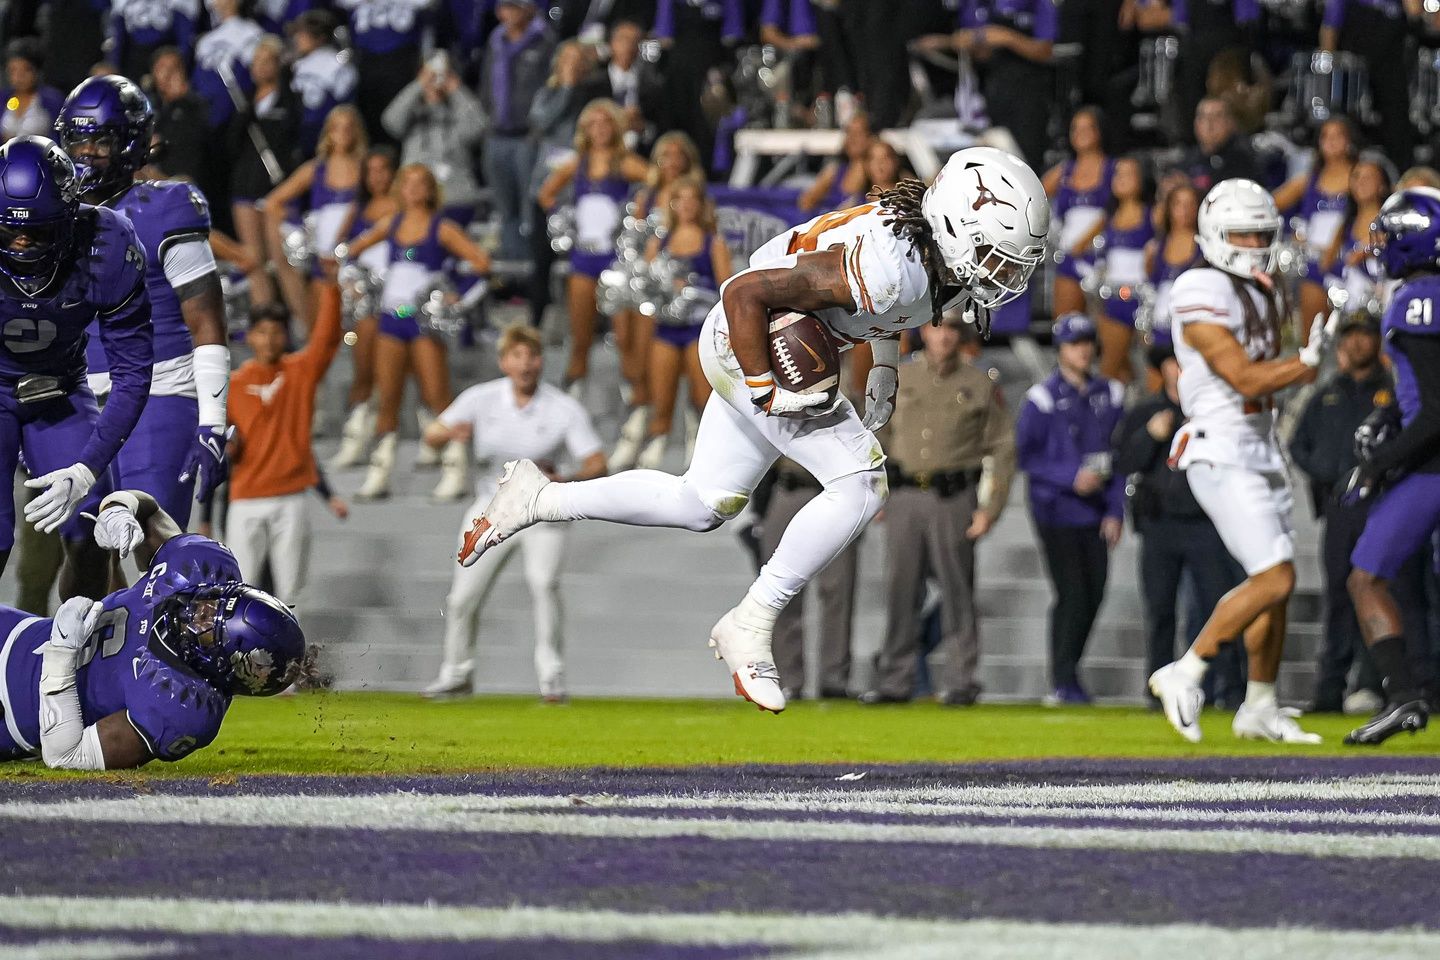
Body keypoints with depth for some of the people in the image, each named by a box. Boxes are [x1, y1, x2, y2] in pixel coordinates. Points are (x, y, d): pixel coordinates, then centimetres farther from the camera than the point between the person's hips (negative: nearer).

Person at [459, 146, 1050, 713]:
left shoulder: (945, 256, -9)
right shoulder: (891, 269, -35)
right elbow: (745, 293, -29)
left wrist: (884, 371, 12)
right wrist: (765, 392, -26)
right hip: (751, 345, -9)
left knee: (703, 506, 19)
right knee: (860, 484, -18)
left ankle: (537, 500, 29)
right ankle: (749, 629, -10)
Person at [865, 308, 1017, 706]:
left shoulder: (980, 385, 4)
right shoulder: (898, 379, 12)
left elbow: (1003, 449, 3)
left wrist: (991, 508, -5)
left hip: (954, 498, -3)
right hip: (904, 495, 3)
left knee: (956, 590, -3)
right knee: (900, 590, 3)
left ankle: (960, 680, 1)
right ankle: (894, 680, 8)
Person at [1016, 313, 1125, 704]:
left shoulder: (1109, 395, 10)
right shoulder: (1042, 398, -4)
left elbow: (1119, 457, 12)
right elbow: (1025, 455, -5)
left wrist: (1115, 511, 5)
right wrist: (1072, 477, -16)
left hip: (1096, 514, 5)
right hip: (1058, 511, -5)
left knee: (1094, 595, 3)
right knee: (1073, 595, -9)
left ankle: (1068, 673, 16)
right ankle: (1063, 683, -2)